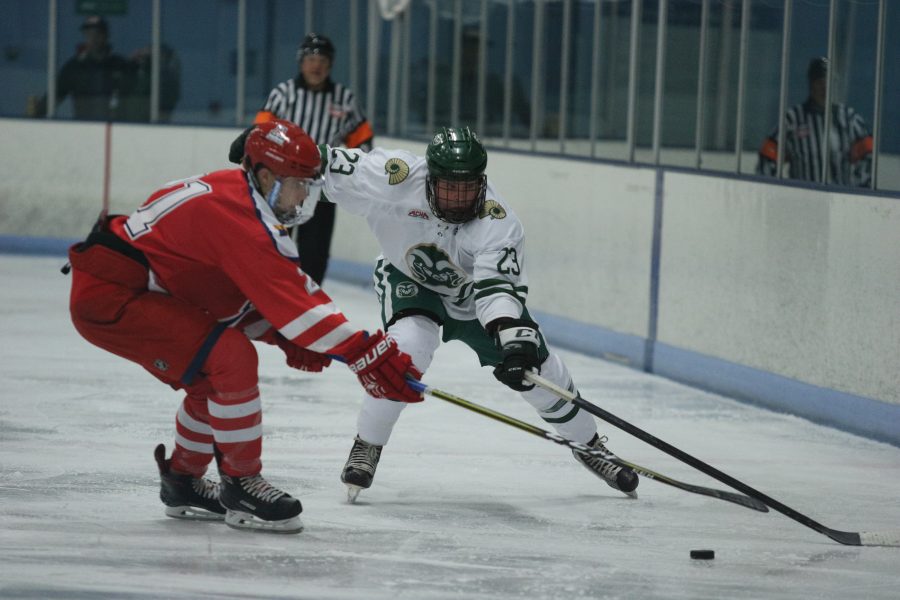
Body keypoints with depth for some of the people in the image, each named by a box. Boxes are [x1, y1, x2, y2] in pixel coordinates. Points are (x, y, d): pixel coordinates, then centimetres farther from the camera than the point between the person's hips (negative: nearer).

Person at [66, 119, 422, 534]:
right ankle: (241, 486, -8)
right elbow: (291, 301, -28)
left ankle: (182, 483, 33)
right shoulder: (235, 214, -23)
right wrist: (365, 354, -29)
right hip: (108, 298, -11)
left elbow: (263, 289, 15)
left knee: (213, 376, 18)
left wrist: (287, 339, -2)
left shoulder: (234, 193, 9)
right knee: (233, 359, -18)